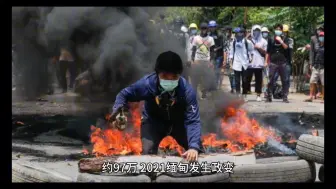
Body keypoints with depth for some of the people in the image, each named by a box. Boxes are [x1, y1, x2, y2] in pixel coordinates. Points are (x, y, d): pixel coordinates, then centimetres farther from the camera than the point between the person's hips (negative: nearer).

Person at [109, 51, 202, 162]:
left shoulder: (187, 90, -36)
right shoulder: (146, 84, -35)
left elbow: (193, 120, -36)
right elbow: (124, 94, -16)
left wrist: (194, 146, -53)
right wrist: (118, 111, -39)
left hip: (179, 122, 1)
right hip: (153, 121, 0)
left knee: (196, 154, -4)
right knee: (148, 154, -16)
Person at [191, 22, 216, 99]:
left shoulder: (210, 39, 4)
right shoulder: (196, 38, 4)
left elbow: (212, 51, 6)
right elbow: (193, 50, 6)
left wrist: (211, 61, -4)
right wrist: (192, 60, -2)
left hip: (207, 61, 0)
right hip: (197, 61, 0)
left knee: (207, 79, -2)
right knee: (195, 79, 1)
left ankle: (204, 94, 8)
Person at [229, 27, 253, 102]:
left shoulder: (247, 42, -5)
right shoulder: (234, 41, 5)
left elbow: (251, 50, 3)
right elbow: (232, 50, 11)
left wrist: (250, 58, -1)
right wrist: (231, 57, 5)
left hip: (245, 63, -2)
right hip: (236, 63, 2)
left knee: (244, 80, 5)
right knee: (237, 80, 1)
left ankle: (245, 95, 15)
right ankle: (238, 95, 5)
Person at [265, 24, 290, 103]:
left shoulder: (285, 39, 10)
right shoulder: (271, 40, 10)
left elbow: (286, 47, -8)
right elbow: (268, 52, 10)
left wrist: (280, 41, -15)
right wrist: (266, 61, 5)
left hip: (282, 62, 0)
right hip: (273, 62, 0)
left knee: (284, 80, 1)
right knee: (271, 80, -1)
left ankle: (285, 97, 6)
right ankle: (269, 97, 5)